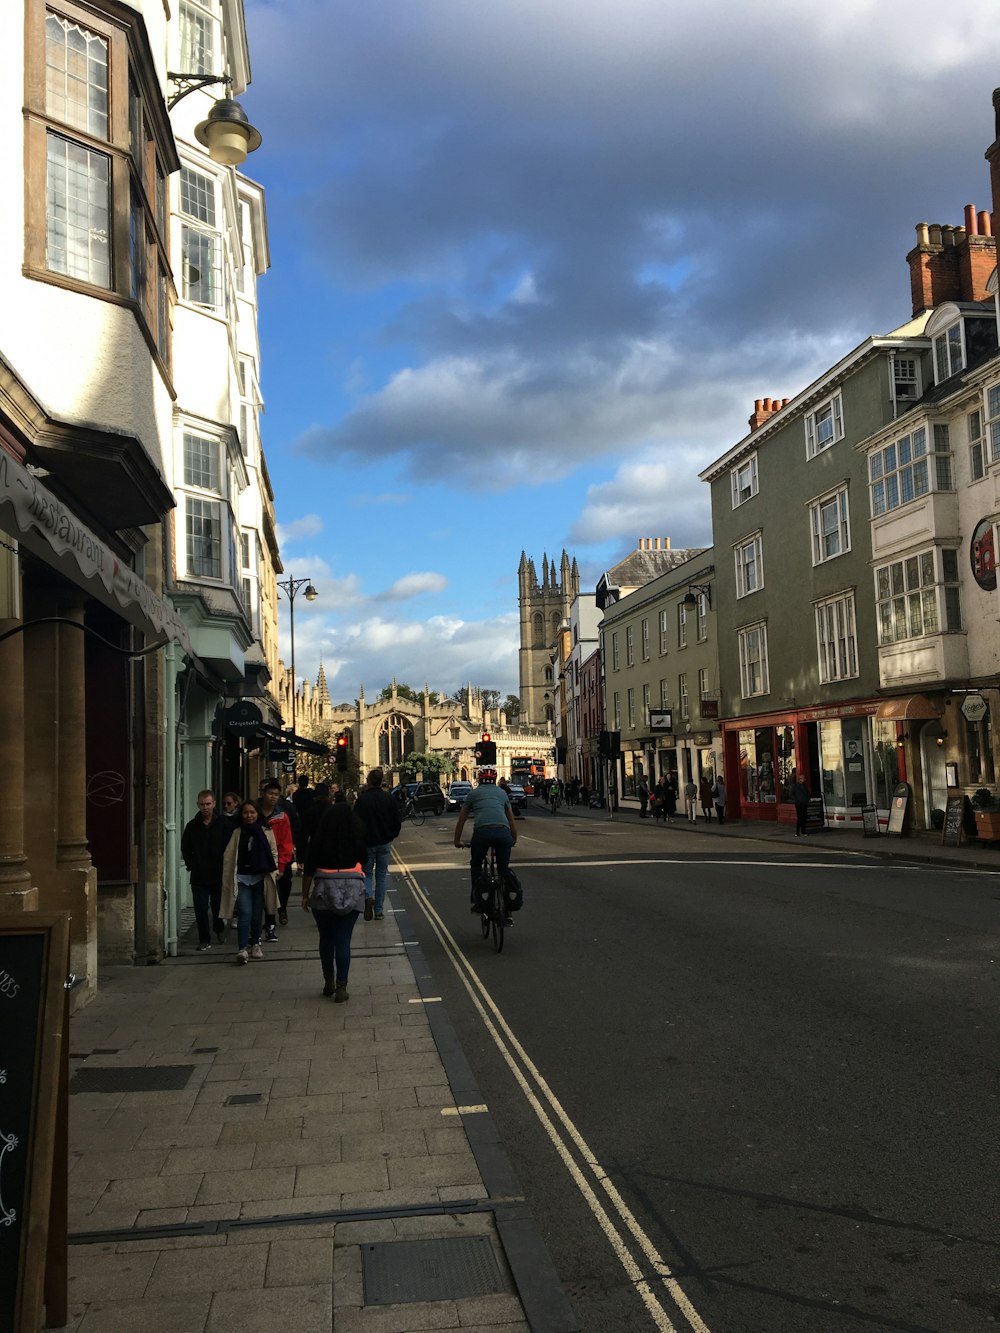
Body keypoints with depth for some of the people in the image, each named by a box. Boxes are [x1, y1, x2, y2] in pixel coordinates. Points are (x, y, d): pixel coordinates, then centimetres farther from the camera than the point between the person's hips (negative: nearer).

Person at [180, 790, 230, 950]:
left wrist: (225, 867, -4)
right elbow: (185, 849, 13)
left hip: (219, 875, -1)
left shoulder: (223, 825, -1)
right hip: (199, 877, 1)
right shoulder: (192, 826, 4)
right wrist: (191, 865, 3)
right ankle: (204, 940, 7)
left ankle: (220, 929, 38)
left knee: (218, 906, 10)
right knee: (201, 909, -2)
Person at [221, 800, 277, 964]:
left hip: (260, 878, 1)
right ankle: (242, 949, -15)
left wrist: (271, 872, -1)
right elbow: (228, 857, 3)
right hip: (242, 878, -1)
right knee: (245, 913, -12)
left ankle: (255, 944, 27)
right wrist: (228, 880, -2)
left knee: (257, 914, 10)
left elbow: (274, 854, 8)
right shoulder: (237, 833, 4)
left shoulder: (266, 832, 4)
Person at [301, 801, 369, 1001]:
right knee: (343, 940, 1)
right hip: (352, 890, 0)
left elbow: (309, 869, -1)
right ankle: (341, 987, -1)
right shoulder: (358, 838, 0)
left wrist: (305, 895, 6)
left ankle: (329, 983, 23)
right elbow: (363, 858, 16)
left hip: (324, 890, 0)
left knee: (326, 938, 14)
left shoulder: (319, 838, -2)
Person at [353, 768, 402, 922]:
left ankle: (368, 896, -16)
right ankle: (379, 910, 11)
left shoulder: (362, 799, -12)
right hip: (384, 842, 2)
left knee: (367, 872, 13)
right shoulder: (388, 799, -4)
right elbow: (398, 819, -2)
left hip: (367, 842, -2)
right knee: (382, 875, 11)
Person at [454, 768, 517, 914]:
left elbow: (461, 821, 30)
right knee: (503, 869, 17)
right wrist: (514, 840, 52)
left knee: (476, 865, 23)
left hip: (482, 832, -1)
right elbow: (512, 820, 37)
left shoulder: (473, 793, 24)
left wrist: (457, 841, 43)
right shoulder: (502, 793, 29)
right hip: (503, 832, 1)